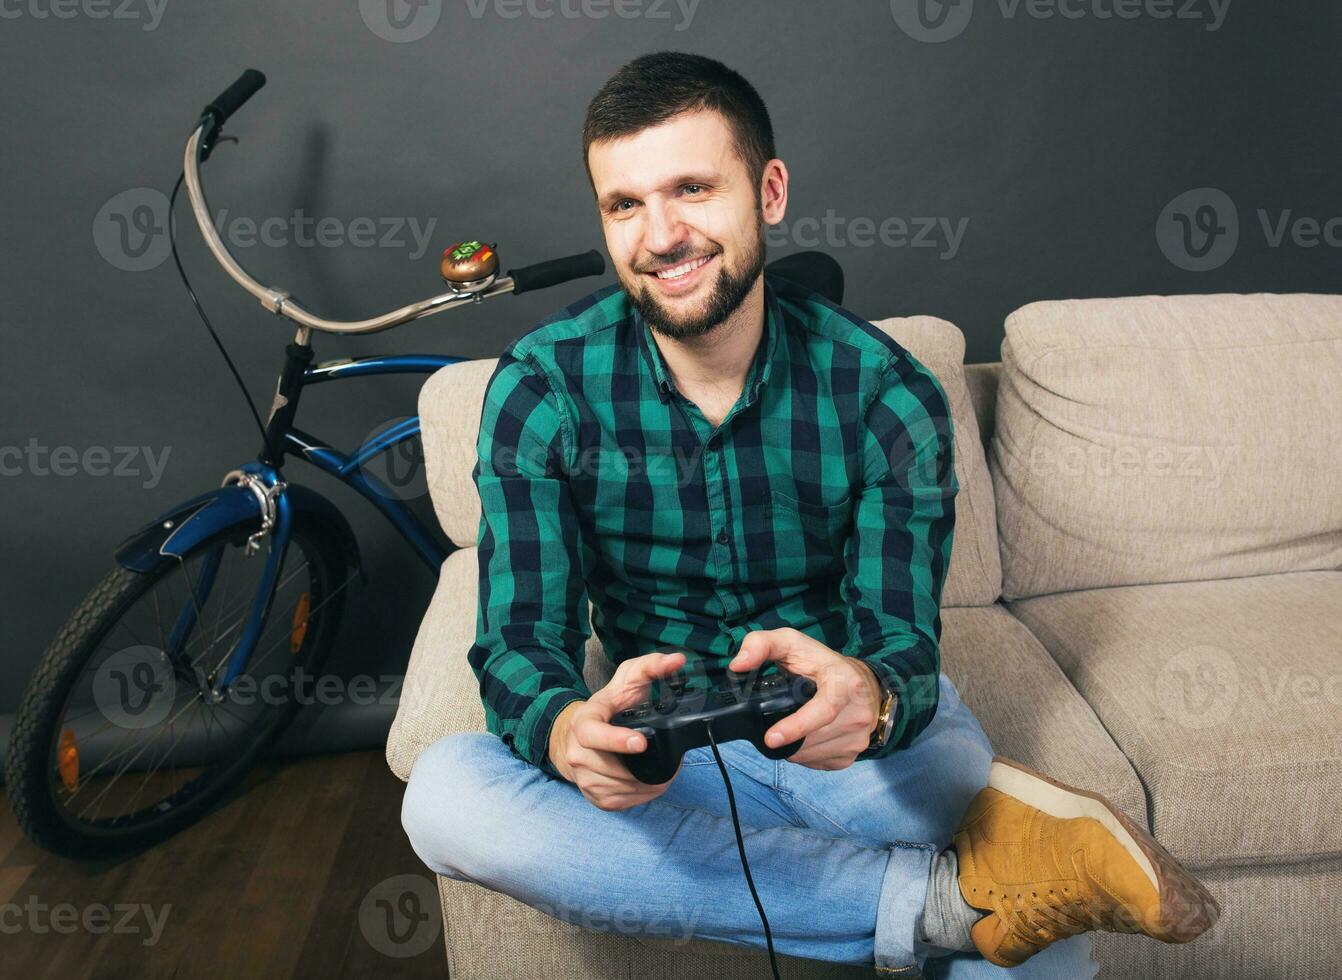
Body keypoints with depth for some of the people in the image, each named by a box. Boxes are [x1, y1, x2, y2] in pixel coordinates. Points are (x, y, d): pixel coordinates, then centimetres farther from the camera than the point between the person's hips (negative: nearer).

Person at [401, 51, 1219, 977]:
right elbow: (520, 639, -15)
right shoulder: (542, 388, -11)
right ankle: (938, 896, -27)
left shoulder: (886, 393, -13)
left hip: (867, 738, -2)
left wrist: (870, 694, -42)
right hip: (661, 751, 3)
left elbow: (904, 642, -16)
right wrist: (568, 731, -39)